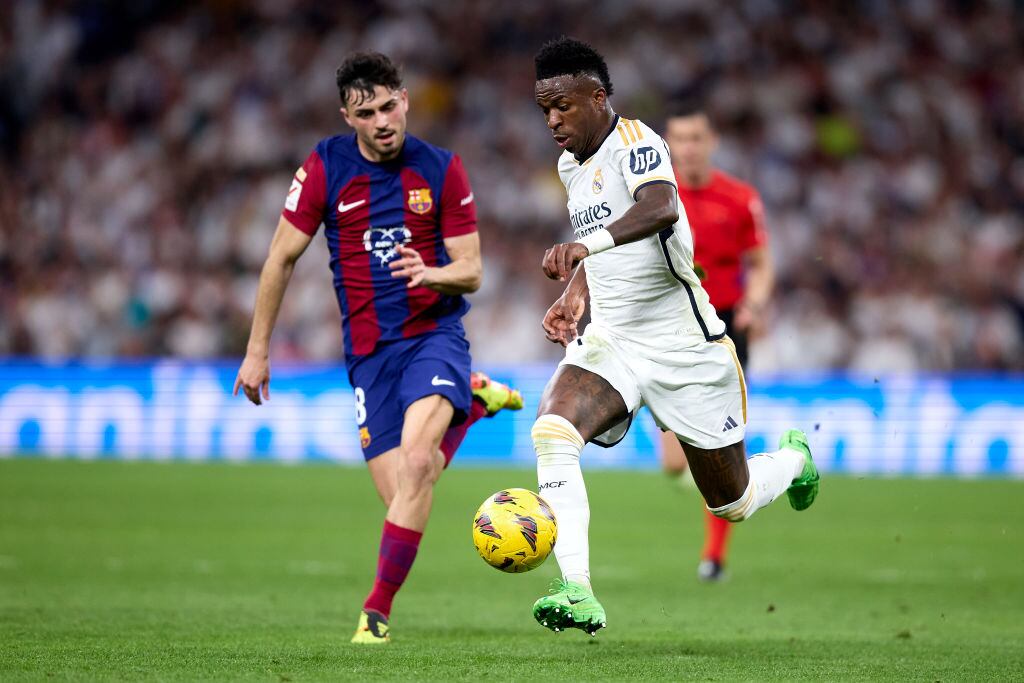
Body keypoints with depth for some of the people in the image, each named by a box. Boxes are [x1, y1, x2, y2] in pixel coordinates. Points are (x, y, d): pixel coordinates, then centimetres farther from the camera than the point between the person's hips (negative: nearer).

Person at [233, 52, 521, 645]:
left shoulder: (441, 169, -3)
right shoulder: (326, 168, -2)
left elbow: (471, 272, 0)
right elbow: (282, 259, 6)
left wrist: (430, 274, -23)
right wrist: (258, 350, 6)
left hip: (435, 333, -2)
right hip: (369, 350, 2)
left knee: (415, 461, -27)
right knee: (402, 496, -5)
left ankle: (379, 610, -17)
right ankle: (473, 401, 25)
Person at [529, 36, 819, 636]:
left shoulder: (636, 142, -16)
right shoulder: (571, 165, 10)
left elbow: (661, 207, -39)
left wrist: (588, 245, -56)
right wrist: (574, 296, 11)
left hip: (684, 347, -6)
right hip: (609, 340, 6)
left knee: (733, 503, 7)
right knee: (552, 431, -26)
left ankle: (794, 457, 43)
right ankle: (578, 595, -32)